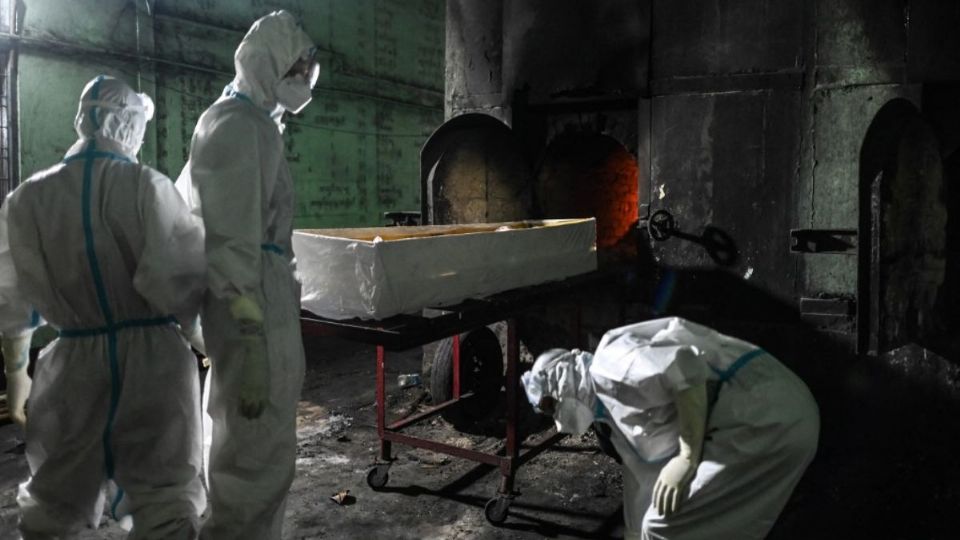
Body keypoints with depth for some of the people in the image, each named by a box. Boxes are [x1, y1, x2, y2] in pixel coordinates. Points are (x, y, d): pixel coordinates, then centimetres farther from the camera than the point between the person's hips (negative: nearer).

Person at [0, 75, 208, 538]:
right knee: (166, 501, 5)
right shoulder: (147, 185, -10)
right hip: (151, 357, -4)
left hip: (73, 361, 4)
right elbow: (181, 274, -16)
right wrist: (193, 325, 3)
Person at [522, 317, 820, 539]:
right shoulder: (618, 411, 23)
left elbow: (683, 366, -22)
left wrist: (688, 459, -16)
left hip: (768, 417, -10)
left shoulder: (609, 364, -6)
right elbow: (648, 486, 30)